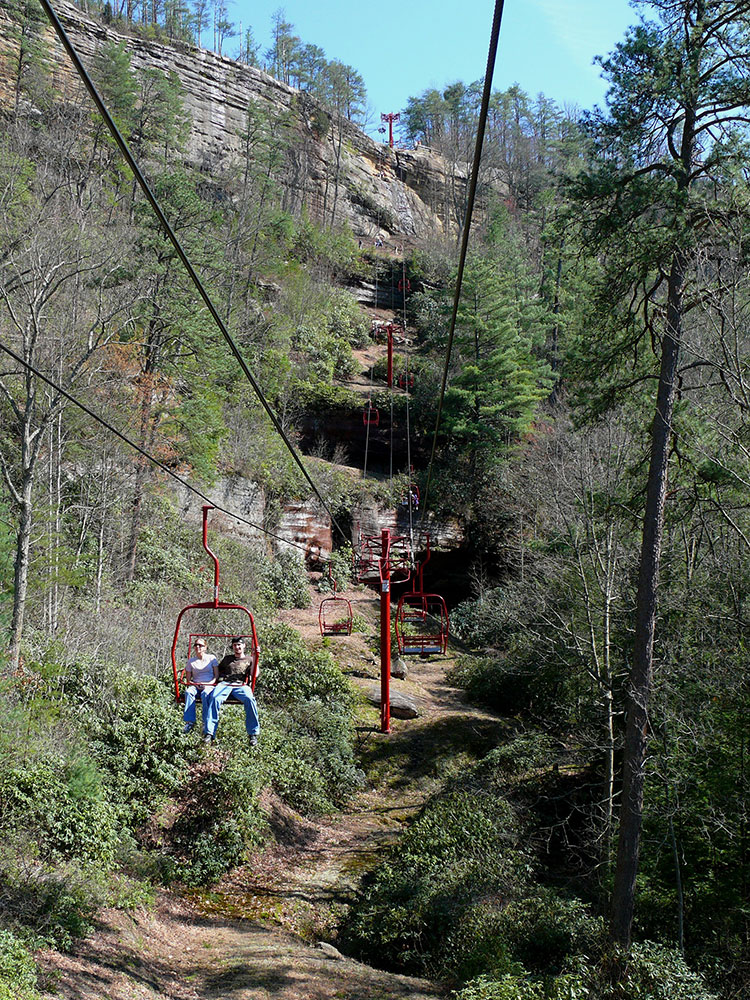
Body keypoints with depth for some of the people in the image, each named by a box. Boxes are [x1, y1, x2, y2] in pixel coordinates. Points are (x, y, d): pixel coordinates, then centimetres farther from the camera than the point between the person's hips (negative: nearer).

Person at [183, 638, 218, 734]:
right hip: (195, 685, 2)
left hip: (209, 685, -2)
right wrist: (190, 683, -6)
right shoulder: (191, 661, 16)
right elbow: (188, 679, 16)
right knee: (188, 692, -34)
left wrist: (209, 684, -11)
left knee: (205, 694, -39)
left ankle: (206, 722, -37)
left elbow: (216, 675, 6)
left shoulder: (211, 658, 10)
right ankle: (190, 721, -38)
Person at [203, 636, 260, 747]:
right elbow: (218, 670, 40)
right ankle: (210, 733, -37)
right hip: (225, 683, 2)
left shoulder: (249, 659, 22)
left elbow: (254, 674, 6)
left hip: (241, 685, -2)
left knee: (249, 699, -36)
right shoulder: (227, 659, 32)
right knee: (215, 698, -33)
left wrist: (254, 658, -1)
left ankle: (253, 734, -29)